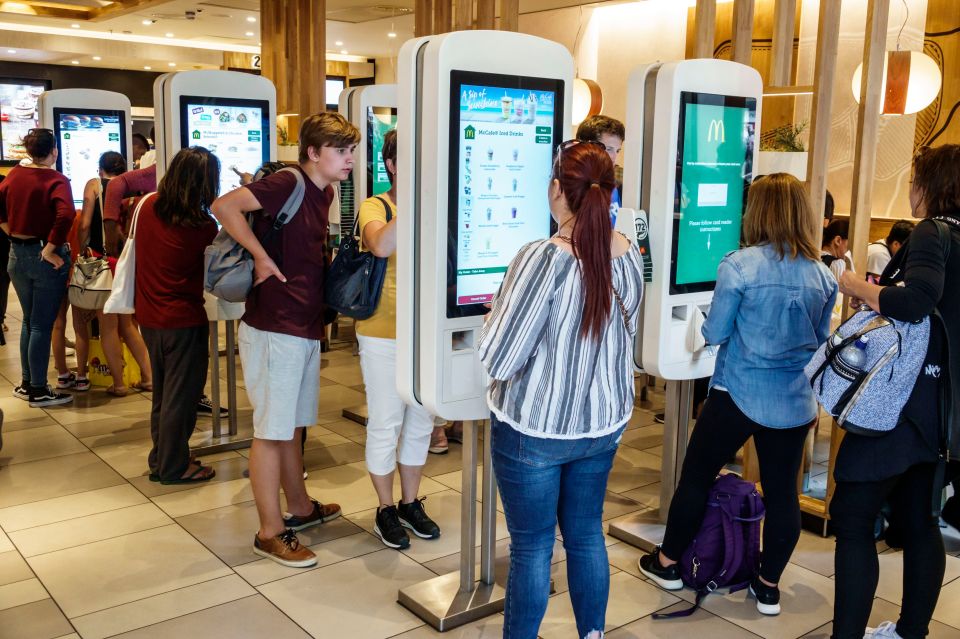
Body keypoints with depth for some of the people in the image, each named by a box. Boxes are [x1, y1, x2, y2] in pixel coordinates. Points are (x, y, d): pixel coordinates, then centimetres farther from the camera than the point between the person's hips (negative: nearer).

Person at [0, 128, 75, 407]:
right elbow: (66, 215, -30)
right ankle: (39, 391, 9)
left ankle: (26, 383, 28)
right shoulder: (56, 180, -15)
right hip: (45, 258, -6)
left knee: (29, 321, 20)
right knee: (42, 325, 2)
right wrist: (49, 250, -21)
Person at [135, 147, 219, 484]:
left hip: (148, 316, 7)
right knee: (181, 394, 6)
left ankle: (160, 459, 32)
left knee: (162, 392, 20)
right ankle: (174, 467, 15)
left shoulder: (149, 206, -2)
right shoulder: (202, 226, -18)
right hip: (184, 320, -7)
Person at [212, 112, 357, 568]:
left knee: (292, 425, 20)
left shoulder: (323, 193, 12)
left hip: (306, 328, 9)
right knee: (271, 431, 0)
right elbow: (224, 206, -25)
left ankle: (299, 508, 34)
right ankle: (270, 533, 10)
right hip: (274, 328, -9)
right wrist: (261, 257, -21)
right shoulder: (287, 184, -15)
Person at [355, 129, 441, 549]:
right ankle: (386, 510, 24)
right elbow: (381, 245, -32)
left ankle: (410, 503, 32)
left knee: (420, 421, 15)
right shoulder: (375, 207, -9)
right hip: (384, 336, -5)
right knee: (385, 425, 6)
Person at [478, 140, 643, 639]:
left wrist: (496, 316, -3)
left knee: (532, 545, 10)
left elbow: (499, 359, -21)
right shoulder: (628, 255, -4)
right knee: (587, 534, 20)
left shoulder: (543, 259, -24)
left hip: (535, 429, -6)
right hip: (604, 423, 6)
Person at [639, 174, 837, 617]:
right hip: (795, 402, 5)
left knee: (696, 477, 12)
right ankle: (769, 587, 24)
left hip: (740, 395, -4)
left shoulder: (739, 265, -14)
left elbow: (714, 334, -7)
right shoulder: (823, 275, 3)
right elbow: (821, 345, 13)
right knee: (782, 491, 12)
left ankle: (667, 564, 27)